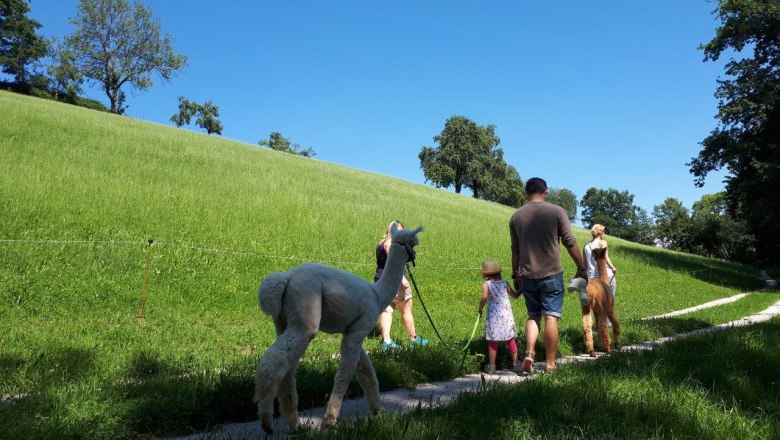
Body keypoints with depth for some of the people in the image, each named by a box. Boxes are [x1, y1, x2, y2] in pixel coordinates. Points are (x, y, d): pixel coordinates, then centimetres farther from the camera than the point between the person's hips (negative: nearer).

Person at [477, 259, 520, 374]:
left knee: (493, 342, 7)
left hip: (494, 316, -3)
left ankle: (491, 366, 13)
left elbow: (484, 297, -23)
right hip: (507, 315, 3)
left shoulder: (486, 284, -6)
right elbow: (515, 296, 14)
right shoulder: (504, 282, 5)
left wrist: (480, 309, -8)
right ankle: (515, 363, 24)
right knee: (511, 340, 16)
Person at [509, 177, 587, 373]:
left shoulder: (516, 216, 5)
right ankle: (550, 365, 6)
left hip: (526, 275, 3)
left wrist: (515, 274, 20)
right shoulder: (557, 212, -5)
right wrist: (582, 268, 6)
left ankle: (529, 353, -4)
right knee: (551, 317, 2)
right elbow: (570, 243, -3)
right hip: (551, 274, -3)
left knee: (533, 315, 15)